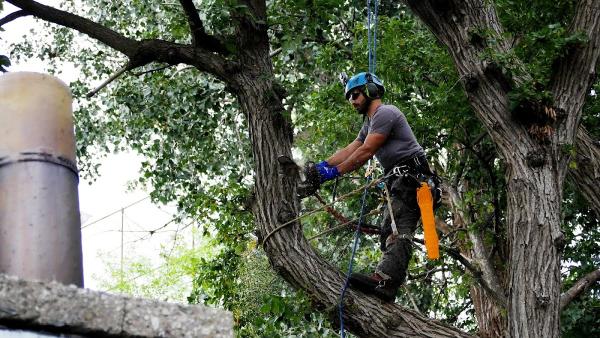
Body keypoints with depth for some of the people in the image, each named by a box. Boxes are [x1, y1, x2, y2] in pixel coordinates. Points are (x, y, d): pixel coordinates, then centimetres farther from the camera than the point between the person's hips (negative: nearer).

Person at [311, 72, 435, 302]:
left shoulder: (385, 113, -7)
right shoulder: (369, 124, 27)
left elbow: (365, 152, -15)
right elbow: (349, 151, 19)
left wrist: (335, 172, -14)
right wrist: (321, 166, 6)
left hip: (411, 175, -11)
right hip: (398, 181, 11)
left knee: (398, 230, -24)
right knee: (389, 231, 3)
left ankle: (384, 280, -40)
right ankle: (387, 285, -4)